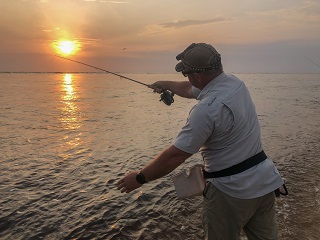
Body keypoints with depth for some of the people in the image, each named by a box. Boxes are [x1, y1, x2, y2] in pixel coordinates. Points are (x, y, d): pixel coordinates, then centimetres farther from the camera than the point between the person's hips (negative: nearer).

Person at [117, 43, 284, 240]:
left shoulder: (207, 109, -25)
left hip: (232, 192, -8)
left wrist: (140, 178, -7)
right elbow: (189, 89, 19)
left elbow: (175, 156, -20)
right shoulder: (236, 82, 2)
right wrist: (166, 84, 35)